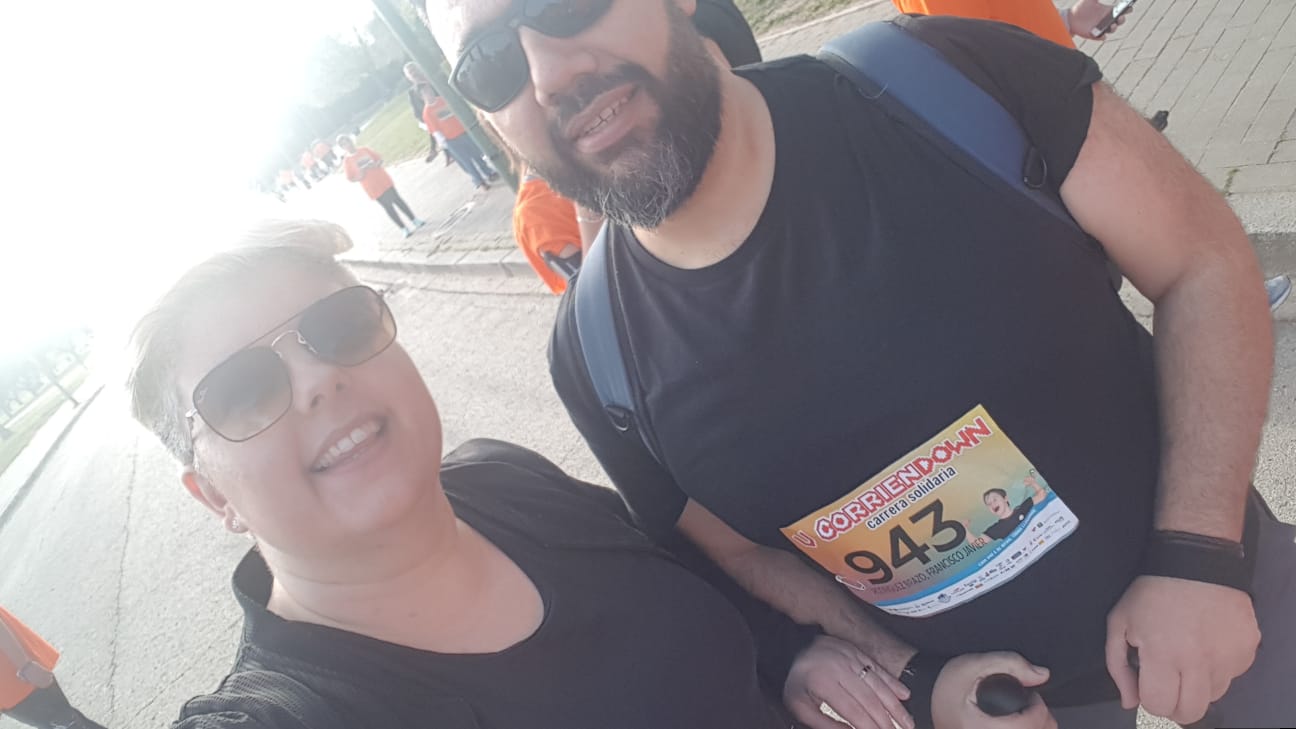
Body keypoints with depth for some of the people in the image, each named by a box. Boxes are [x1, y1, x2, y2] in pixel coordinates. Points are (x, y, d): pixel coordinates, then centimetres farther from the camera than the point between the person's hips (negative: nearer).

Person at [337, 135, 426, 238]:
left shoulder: (364, 149, 4)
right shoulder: (347, 161, -6)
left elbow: (379, 158, 12)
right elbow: (351, 178, -6)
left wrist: (376, 164, -9)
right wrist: (361, 175, -22)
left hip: (383, 180, 3)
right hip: (373, 188, -3)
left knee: (397, 199, 8)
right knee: (388, 207, 1)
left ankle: (415, 220, 20)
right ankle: (405, 228, 9)